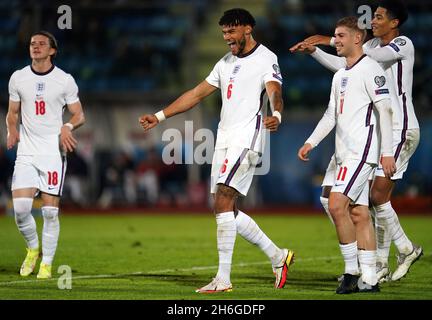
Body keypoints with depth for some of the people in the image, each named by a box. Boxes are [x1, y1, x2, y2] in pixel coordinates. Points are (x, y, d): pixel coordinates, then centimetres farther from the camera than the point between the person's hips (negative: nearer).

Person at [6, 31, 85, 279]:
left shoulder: (65, 80, 0)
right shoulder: (18, 78, 7)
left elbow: (79, 115, 5)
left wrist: (68, 127, -16)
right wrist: (12, 130, -4)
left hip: (54, 153, -2)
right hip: (26, 152, 2)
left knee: (50, 210, -3)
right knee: (20, 207, -10)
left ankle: (47, 264, 8)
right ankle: (33, 248, 18)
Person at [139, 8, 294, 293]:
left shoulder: (266, 59, -6)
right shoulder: (226, 63, 19)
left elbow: (275, 92, -23)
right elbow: (198, 94, 23)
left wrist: (276, 115, -45)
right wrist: (159, 116, 19)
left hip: (246, 140, -9)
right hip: (224, 139, 9)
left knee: (223, 202, -18)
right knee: (227, 210, 7)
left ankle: (223, 278, -17)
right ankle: (277, 256, 20)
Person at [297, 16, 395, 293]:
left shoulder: (370, 69, -8)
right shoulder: (340, 76, 20)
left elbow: (385, 110, -12)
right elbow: (332, 114, 26)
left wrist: (387, 152, -17)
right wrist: (312, 142, 16)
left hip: (362, 151, -9)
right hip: (346, 153, 9)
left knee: (337, 205, -18)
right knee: (358, 213, 6)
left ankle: (352, 271, -10)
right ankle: (369, 279, 7)